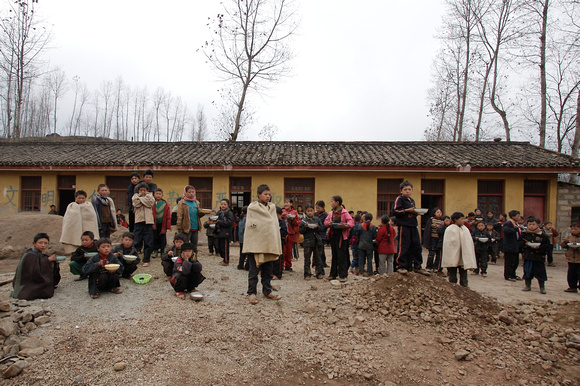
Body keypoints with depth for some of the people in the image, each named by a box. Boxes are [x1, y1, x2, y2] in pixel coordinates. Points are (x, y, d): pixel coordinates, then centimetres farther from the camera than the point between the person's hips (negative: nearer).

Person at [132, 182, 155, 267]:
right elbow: (136, 203, -8)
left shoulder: (150, 196, 13)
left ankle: (146, 260, 10)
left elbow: (150, 203, -8)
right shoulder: (135, 196, 13)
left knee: (148, 242, 2)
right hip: (138, 221, 0)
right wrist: (140, 196, -1)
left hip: (148, 221, 0)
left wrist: (141, 198, -1)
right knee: (136, 242, -1)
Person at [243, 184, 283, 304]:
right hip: (255, 243, -5)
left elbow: (275, 225, 15)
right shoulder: (252, 207, -1)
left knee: (268, 269, 11)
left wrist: (276, 244, 10)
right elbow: (250, 225, -4)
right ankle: (251, 293, 8)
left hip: (269, 243, 5)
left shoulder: (272, 207, 13)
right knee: (254, 269, -1)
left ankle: (267, 291, 22)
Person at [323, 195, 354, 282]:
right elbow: (326, 222, 13)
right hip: (333, 235, 6)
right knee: (334, 256, 14)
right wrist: (328, 223, -9)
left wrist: (345, 225, -32)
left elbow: (351, 222, -14)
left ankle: (343, 275, 5)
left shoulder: (344, 212, -7)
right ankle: (333, 274, 23)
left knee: (342, 256, -3)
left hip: (341, 236, -6)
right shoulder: (331, 213, 13)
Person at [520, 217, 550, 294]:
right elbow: (519, 242, 5)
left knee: (540, 272, 3)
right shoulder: (524, 234, 4)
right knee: (527, 271, 10)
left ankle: (542, 287, 16)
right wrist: (525, 244, -13)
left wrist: (539, 248, -19)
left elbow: (547, 244, -4)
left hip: (539, 256, -2)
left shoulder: (542, 234, -3)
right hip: (527, 256, 2)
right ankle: (528, 285, 23)